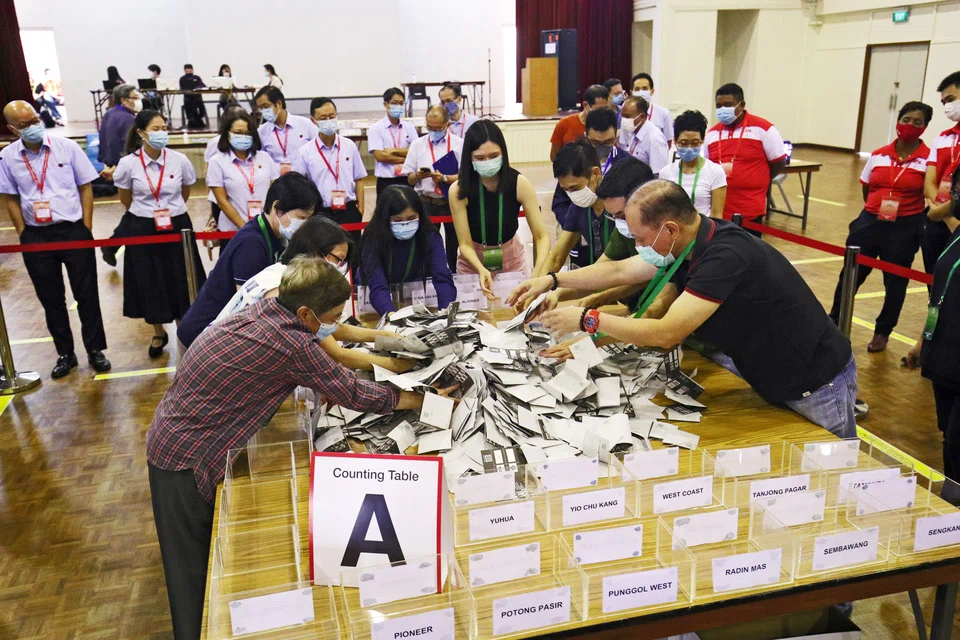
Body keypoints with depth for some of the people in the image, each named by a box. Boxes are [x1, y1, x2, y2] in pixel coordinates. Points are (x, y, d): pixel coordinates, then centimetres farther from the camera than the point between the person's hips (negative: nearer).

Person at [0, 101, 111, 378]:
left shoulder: (67, 146, -5)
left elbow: (85, 188, 0)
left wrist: (86, 228, -3)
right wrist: (23, 235, 2)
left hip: (73, 230, -1)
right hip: (36, 236, 2)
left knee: (86, 294, 6)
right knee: (51, 298, 11)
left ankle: (95, 350, 19)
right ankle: (65, 354, 25)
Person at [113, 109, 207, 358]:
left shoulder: (180, 160, -7)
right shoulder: (128, 164, -10)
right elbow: (126, 200, 6)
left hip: (177, 227, 0)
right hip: (143, 230, 0)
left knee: (180, 282, 6)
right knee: (150, 284, 10)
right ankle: (159, 334, 31)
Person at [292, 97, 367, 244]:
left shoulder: (350, 146, 3)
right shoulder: (305, 153, -2)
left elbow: (358, 180, 7)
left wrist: (360, 210, 2)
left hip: (348, 211, 1)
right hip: (320, 214, -1)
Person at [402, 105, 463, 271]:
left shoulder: (459, 144, 0)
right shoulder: (417, 144, 6)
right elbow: (409, 179, 6)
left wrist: (444, 178, -21)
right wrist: (418, 176, -16)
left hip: (452, 203, -1)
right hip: (426, 203, 1)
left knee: (454, 246, 9)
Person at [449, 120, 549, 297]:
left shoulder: (520, 184, -21)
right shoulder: (458, 190, -23)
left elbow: (541, 236, -23)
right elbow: (465, 243, -22)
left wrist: (538, 272, -40)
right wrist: (481, 269, -42)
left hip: (511, 260, 1)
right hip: (473, 263, -1)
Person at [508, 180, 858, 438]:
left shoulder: (726, 255, -33)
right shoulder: (690, 242, -5)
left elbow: (666, 333, -32)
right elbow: (619, 271, 3)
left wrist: (587, 319, -25)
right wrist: (551, 280, -1)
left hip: (815, 384, -8)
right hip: (765, 371, 9)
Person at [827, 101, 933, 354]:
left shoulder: (928, 158, -6)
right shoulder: (878, 155, 4)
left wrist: (919, 220, -9)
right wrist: (877, 209, 8)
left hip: (905, 228, -3)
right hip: (870, 221, 3)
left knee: (895, 282, 10)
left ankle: (882, 332, 26)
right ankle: (833, 322, 22)